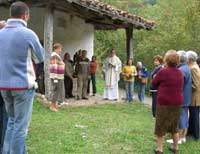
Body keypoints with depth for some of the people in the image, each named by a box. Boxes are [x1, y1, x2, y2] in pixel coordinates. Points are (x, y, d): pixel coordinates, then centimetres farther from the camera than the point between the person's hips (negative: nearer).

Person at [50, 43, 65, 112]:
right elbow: (54, 67, -21)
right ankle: (52, 106, 2)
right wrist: (55, 77, -24)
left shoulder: (57, 56, 16)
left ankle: (54, 105, 19)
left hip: (60, 77, 10)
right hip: (56, 77, -10)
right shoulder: (54, 56, -16)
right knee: (55, 91, -5)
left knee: (58, 91, 13)